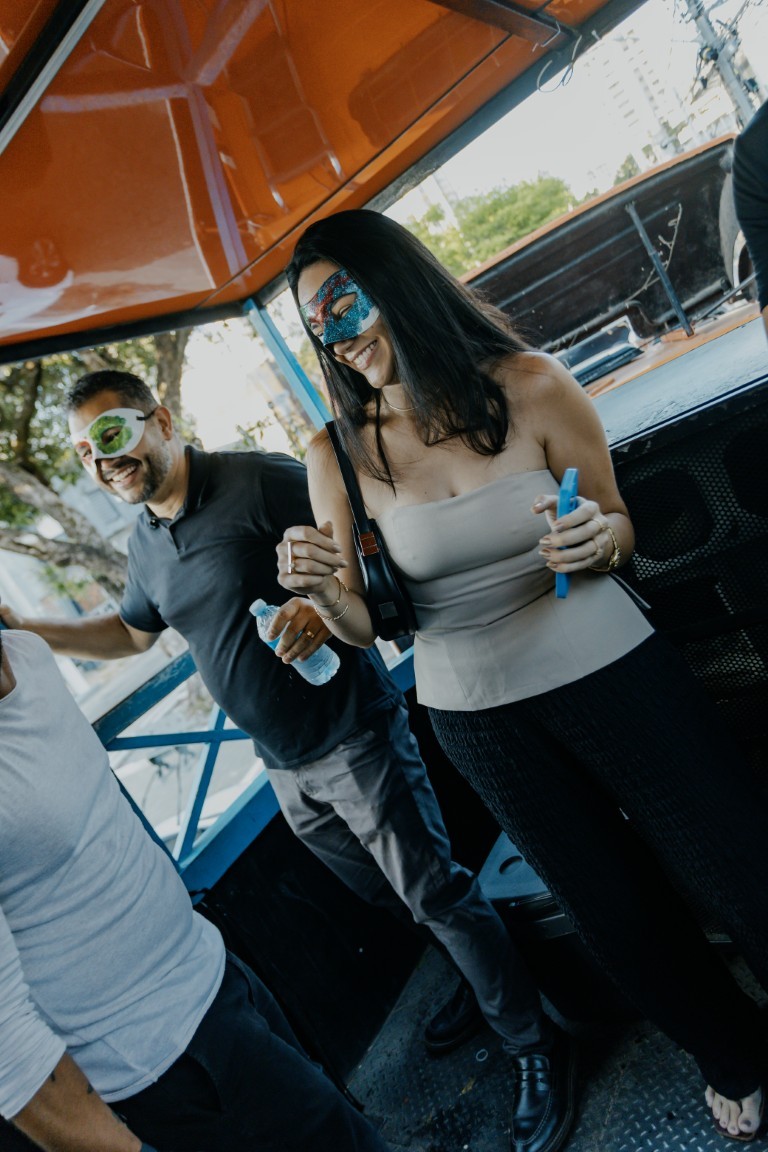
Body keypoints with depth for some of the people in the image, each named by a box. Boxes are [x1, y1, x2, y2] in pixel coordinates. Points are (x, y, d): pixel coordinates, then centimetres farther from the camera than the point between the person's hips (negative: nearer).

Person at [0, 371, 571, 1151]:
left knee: (434, 892, 2)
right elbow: (131, 631, 22)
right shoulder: (145, 545, 8)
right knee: (394, 894, 21)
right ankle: (482, 980, 46)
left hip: (352, 737, -7)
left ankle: (533, 1043, 23)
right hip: (286, 769, 7)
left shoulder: (260, 481, -17)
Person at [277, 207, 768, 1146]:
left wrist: (596, 537, -23)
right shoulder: (340, 454, -7)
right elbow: (365, 626, -4)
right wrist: (322, 587, -26)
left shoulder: (530, 388, -12)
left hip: (608, 671, -1)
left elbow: (619, 527, 0)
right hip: (479, 716, 2)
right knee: (616, 911, 20)